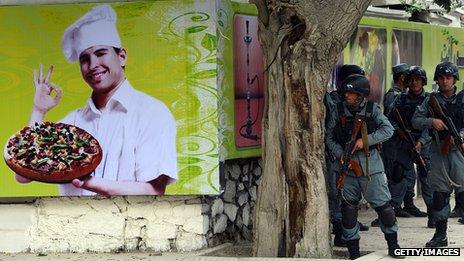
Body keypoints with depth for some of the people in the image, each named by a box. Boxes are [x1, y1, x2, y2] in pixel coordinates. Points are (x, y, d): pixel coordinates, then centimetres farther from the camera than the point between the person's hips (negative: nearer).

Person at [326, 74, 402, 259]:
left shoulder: (372, 109, 0)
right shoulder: (338, 111, 3)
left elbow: (388, 130, -8)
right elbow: (329, 138, 5)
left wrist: (366, 140, -18)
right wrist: (340, 154, -11)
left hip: (370, 163, -1)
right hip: (347, 165, 2)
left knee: (383, 204, -1)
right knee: (348, 207, 5)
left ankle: (393, 246, 13)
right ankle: (353, 253, 13)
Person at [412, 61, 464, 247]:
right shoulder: (431, 100, 9)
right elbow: (416, 120, 4)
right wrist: (432, 122, -14)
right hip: (438, 151, 2)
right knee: (439, 194, 5)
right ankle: (440, 235, 13)